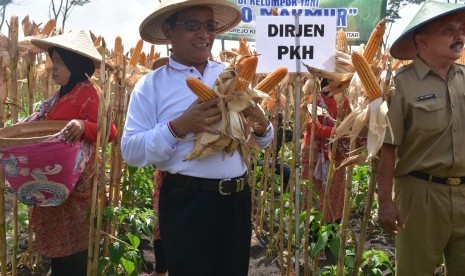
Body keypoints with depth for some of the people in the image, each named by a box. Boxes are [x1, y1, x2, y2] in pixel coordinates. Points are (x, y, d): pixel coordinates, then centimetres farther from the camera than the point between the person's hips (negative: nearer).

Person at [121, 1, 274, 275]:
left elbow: (262, 142, 12)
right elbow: (131, 151, -11)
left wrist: (261, 124, -10)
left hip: (238, 199, 4)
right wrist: (178, 127, -22)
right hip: (186, 203, -4)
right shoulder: (151, 85, -3)